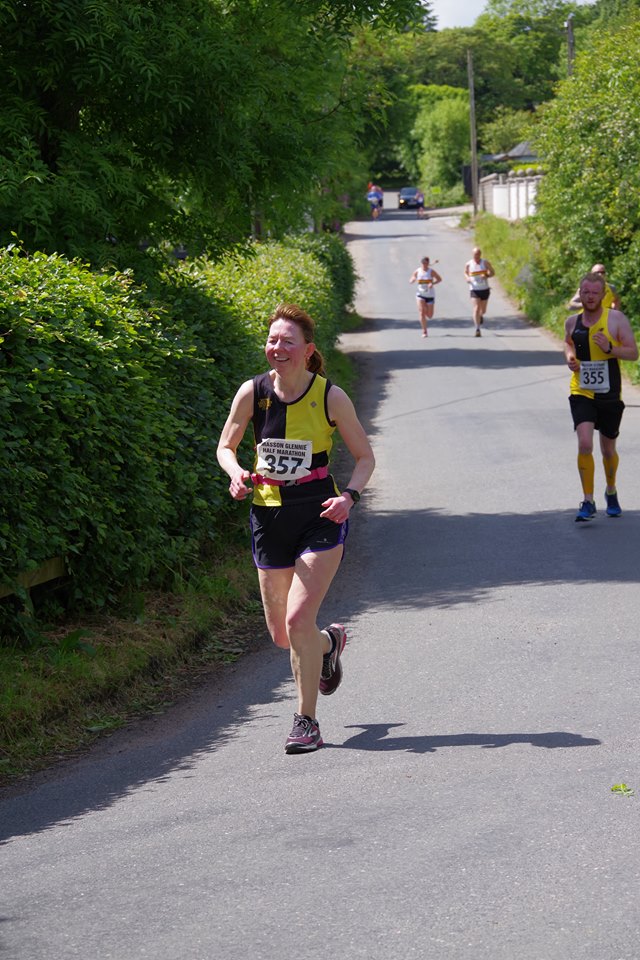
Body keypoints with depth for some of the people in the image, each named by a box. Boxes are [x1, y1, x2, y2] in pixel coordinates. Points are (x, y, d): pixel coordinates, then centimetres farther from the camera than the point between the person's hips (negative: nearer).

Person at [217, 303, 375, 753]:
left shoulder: (331, 397, -9)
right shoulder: (252, 392, -4)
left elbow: (365, 456, 1)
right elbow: (225, 447, 9)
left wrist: (349, 496, -17)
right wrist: (237, 473, -13)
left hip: (321, 517, -3)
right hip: (269, 516, 3)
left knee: (298, 619, -17)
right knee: (281, 635, 10)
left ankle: (307, 721, -1)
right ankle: (330, 642, 46)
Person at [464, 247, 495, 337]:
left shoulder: (485, 263, -4)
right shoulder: (468, 264, -2)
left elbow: (493, 273, 2)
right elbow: (466, 273, 16)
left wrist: (487, 276, -19)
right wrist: (467, 278, -6)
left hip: (484, 289, 1)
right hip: (474, 289, -1)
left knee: (483, 310, 12)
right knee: (476, 308, -16)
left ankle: (480, 316, 51)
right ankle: (477, 329, -16)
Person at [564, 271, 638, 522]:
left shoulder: (616, 319, -7)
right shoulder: (572, 322, 2)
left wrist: (609, 348, -24)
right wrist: (569, 357, 2)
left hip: (609, 396, -1)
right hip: (581, 394, 1)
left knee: (608, 450, 13)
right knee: (584, 444, -18)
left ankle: (611, 492, 41)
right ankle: (588, 502, -9)